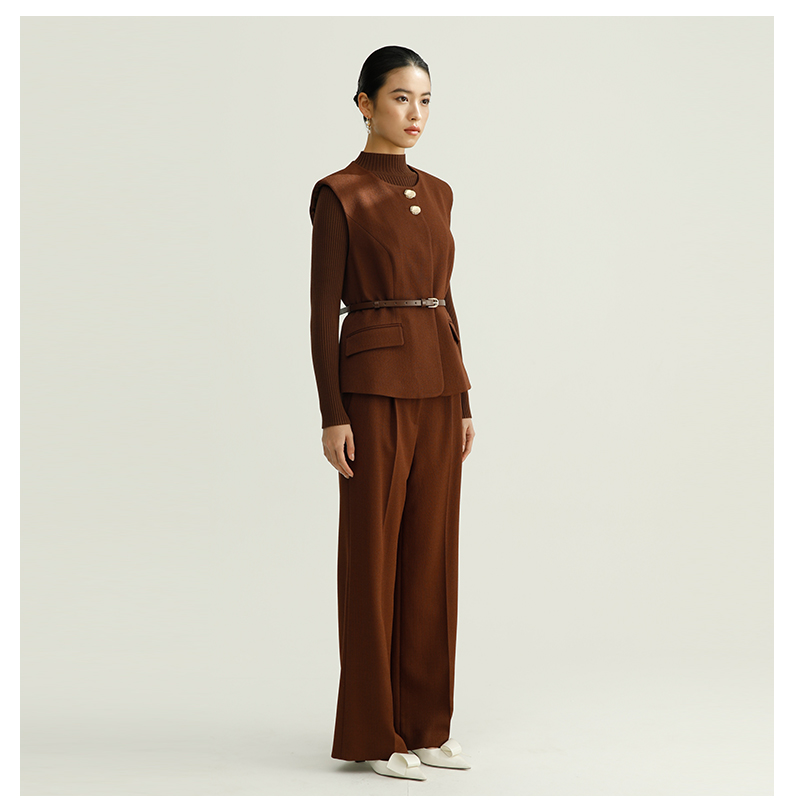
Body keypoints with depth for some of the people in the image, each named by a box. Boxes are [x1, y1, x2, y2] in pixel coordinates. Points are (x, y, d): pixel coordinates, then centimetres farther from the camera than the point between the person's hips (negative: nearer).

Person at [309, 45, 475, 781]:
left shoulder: (436, 192, 13)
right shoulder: (338, 194, -7)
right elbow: (323, 310, -9)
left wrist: (462, 401, 13)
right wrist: (332, 414, -14)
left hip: (438, 378, 7)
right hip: (375, 377, -7)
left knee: (432, 550, 9)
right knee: (374, 551, -1)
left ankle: (424, 723, 19)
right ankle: (371, 732, 9)